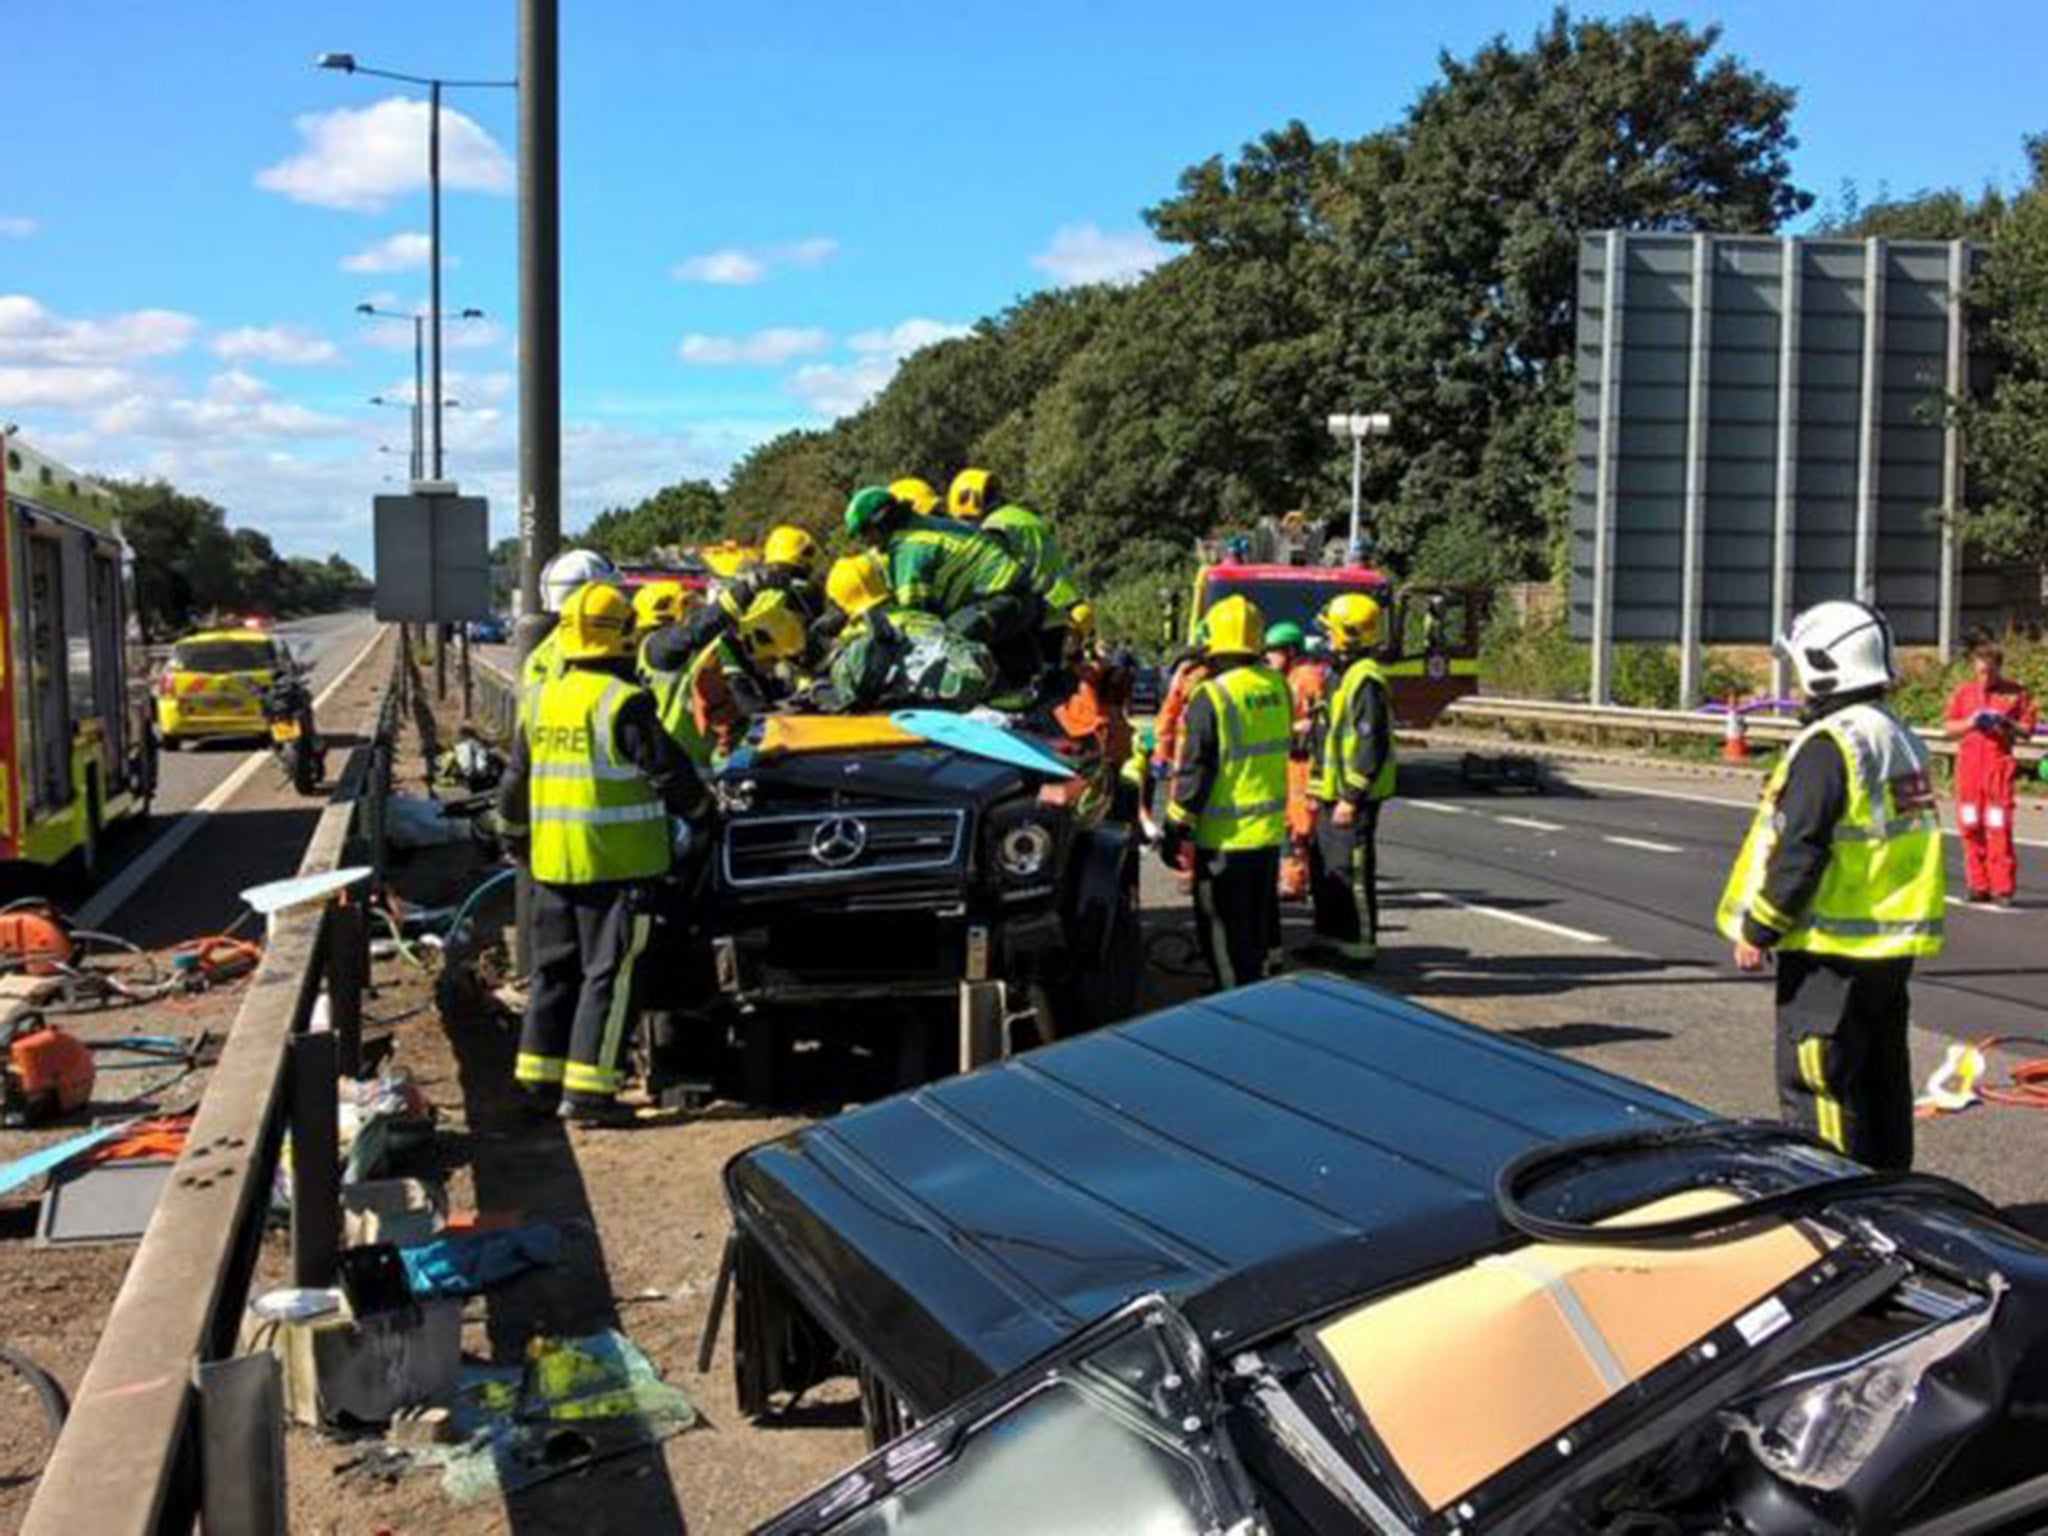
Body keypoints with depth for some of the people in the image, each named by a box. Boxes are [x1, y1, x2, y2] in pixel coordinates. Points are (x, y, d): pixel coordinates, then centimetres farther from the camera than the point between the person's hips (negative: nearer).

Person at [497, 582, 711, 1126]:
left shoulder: (541, 700, 7)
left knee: (554, 968, 16)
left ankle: (540, 1076, 22)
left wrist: (517, 839, 29)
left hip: (552, 861, 7)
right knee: (608, 974, -1)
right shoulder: (623, 703, -14)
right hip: (617, 861, -7)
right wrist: (703, 811, 7)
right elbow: (668, 772, -11)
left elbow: (515, 780, 15)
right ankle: (587, 1090, -2)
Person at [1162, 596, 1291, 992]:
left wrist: (1175, 831, -9)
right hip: (1270, 831, 7)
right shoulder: (1277, 686, 1)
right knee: (1260, 924, 20)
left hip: (1225, 838, -7)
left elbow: (1194, 774, -15)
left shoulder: (1212, 697, -17)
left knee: (1225, 936, 2)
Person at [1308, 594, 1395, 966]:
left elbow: (1371, 744, -22)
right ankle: (1330, 937, 27)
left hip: (1353, 798, -10)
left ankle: (1361, 946, 3)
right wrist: (1320, 787, 23)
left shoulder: (1366, 680, -17)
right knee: (1323, 868, 17)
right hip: (1334, 794, 10)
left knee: (1352, 870, -4)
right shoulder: (1345, 674, 16)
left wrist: (1352, 797, -23)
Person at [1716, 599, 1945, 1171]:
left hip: (1831, 952, -9)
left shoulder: (1829, 745, -18)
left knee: (1817, 1087, -3)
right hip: (1893, 944, 10)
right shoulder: (1901, 739, 12)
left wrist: (1757, 930, -12)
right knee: (1883, 1082, 17)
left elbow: (1797, 851, -21)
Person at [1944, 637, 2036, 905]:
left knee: (1999, 828, -8)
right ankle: (1979, 885, 10)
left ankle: (2002, 888, -6)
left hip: (2000, 766, -3)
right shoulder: (1963, 693, 12)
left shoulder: (2016, 693, 5)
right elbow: (1948, 728, 12)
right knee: (1970, 827, 3)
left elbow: (2027, 730, 5)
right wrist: (1970, 723, -6)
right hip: (1968, 767, 3)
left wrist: (2007, 725, -13)